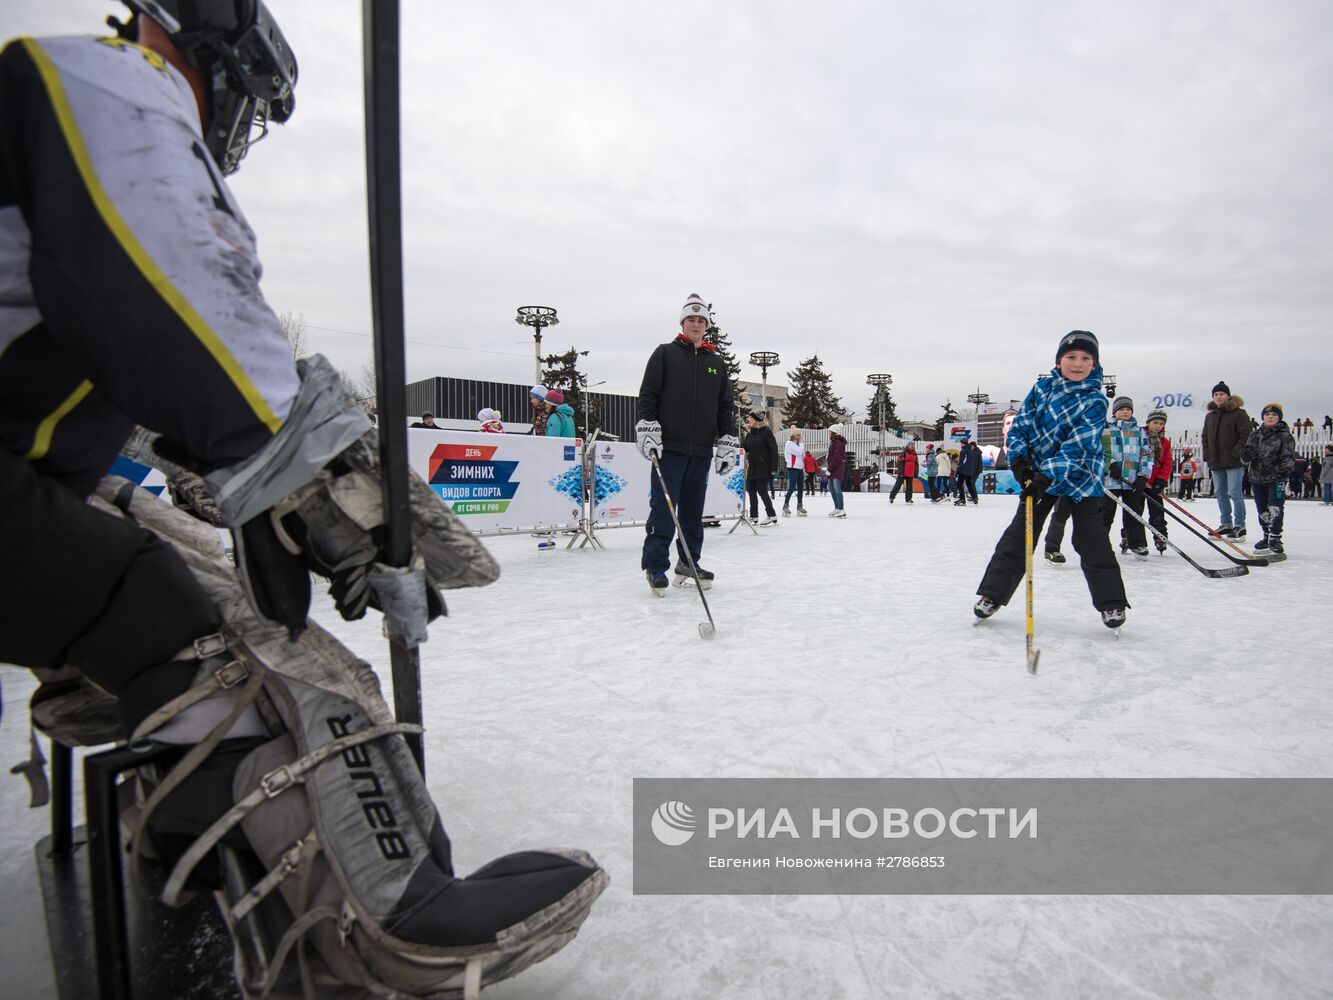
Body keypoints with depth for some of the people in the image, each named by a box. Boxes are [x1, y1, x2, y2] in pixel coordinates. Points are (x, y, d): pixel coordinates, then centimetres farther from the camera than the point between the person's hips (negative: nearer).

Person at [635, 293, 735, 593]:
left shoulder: (716, 362, 17)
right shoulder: (665, 353, 5)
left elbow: (724, 406, 17)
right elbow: (648, 394, -1)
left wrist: (727, 443, 10)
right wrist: (647, 428, -12)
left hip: (702, 450, 4)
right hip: (669, 446, -4)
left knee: (694, 509, 8)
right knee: (664, 507, -6)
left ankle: (688, 564, 17)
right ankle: (655, 566, 2)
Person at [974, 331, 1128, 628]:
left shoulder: (1095, 401, -14)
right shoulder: (1042, 387, -1)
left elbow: (1078, 445, -24)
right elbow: (1020, 425, 0)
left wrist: (1046, 476, -35)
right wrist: (1019, 460, -16)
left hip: (1081, 476, -3)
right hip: (1038, 475, 3)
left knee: (1091, 540, 0)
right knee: (1018, 534, 1)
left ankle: (1111, 602, 16)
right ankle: (992, 594, 7)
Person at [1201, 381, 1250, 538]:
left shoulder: (1239, 413, -6)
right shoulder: (1210, 416, 15)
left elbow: (1245, 435, -11)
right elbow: (1205, 437, 20)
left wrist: (1236, 453, -16)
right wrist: (1207, 455, 9)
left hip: (1234, 462, -7)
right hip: (1216, 463, 7)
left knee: (1234, 493, -6)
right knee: (1220, 493, 12)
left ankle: (1240, 525, 3)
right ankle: (1226, 524, 23)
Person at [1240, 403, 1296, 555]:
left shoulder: (1285, 436, -1)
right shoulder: (1255, 435, 8)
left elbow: (1289, 456, -7)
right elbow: (1246, 459, 7)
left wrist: (1285, 469, -25)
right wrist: (1246, 456, -17)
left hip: (1276, 479, -4)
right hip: (1257, 478, 4)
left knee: (1275, 508, -12)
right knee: (1262, 510, 13)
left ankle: (1275, 539, -7)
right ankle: (1267, 536, 27)